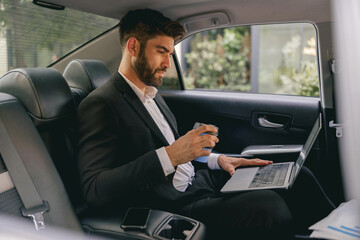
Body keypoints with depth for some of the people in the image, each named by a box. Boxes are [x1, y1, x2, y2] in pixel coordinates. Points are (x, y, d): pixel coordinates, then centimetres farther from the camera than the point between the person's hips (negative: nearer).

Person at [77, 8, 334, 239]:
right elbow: (95, 190, -23)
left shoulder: (152, 95, 17)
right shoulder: (99, 105, -13)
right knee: (271, 207, -26)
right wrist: (170, 155, -30)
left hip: (200, 182, 9)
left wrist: (216, 159, 5)